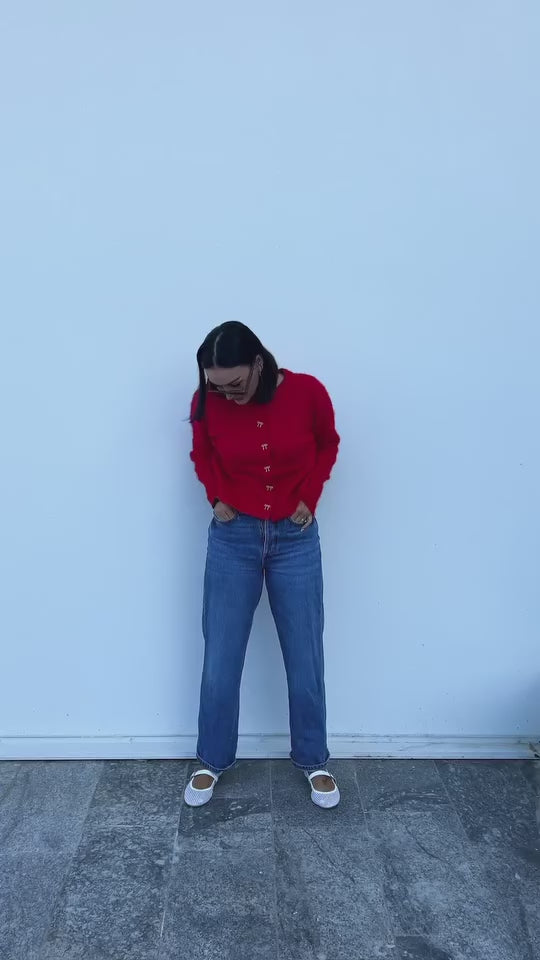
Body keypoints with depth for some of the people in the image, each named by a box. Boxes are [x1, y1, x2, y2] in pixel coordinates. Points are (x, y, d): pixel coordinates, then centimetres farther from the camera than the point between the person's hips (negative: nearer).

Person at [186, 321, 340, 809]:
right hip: (233, 538, 1)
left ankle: (313, 760, 32)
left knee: (305, 658, 10)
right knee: (220, 660, 7)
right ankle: (213, 760, 30)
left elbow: (327, 444, 5)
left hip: (296, 539, 0)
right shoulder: (206, 402, -11)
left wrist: (308, 498, -3)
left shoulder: (308, 392, -14)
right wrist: (217, 498, -4)